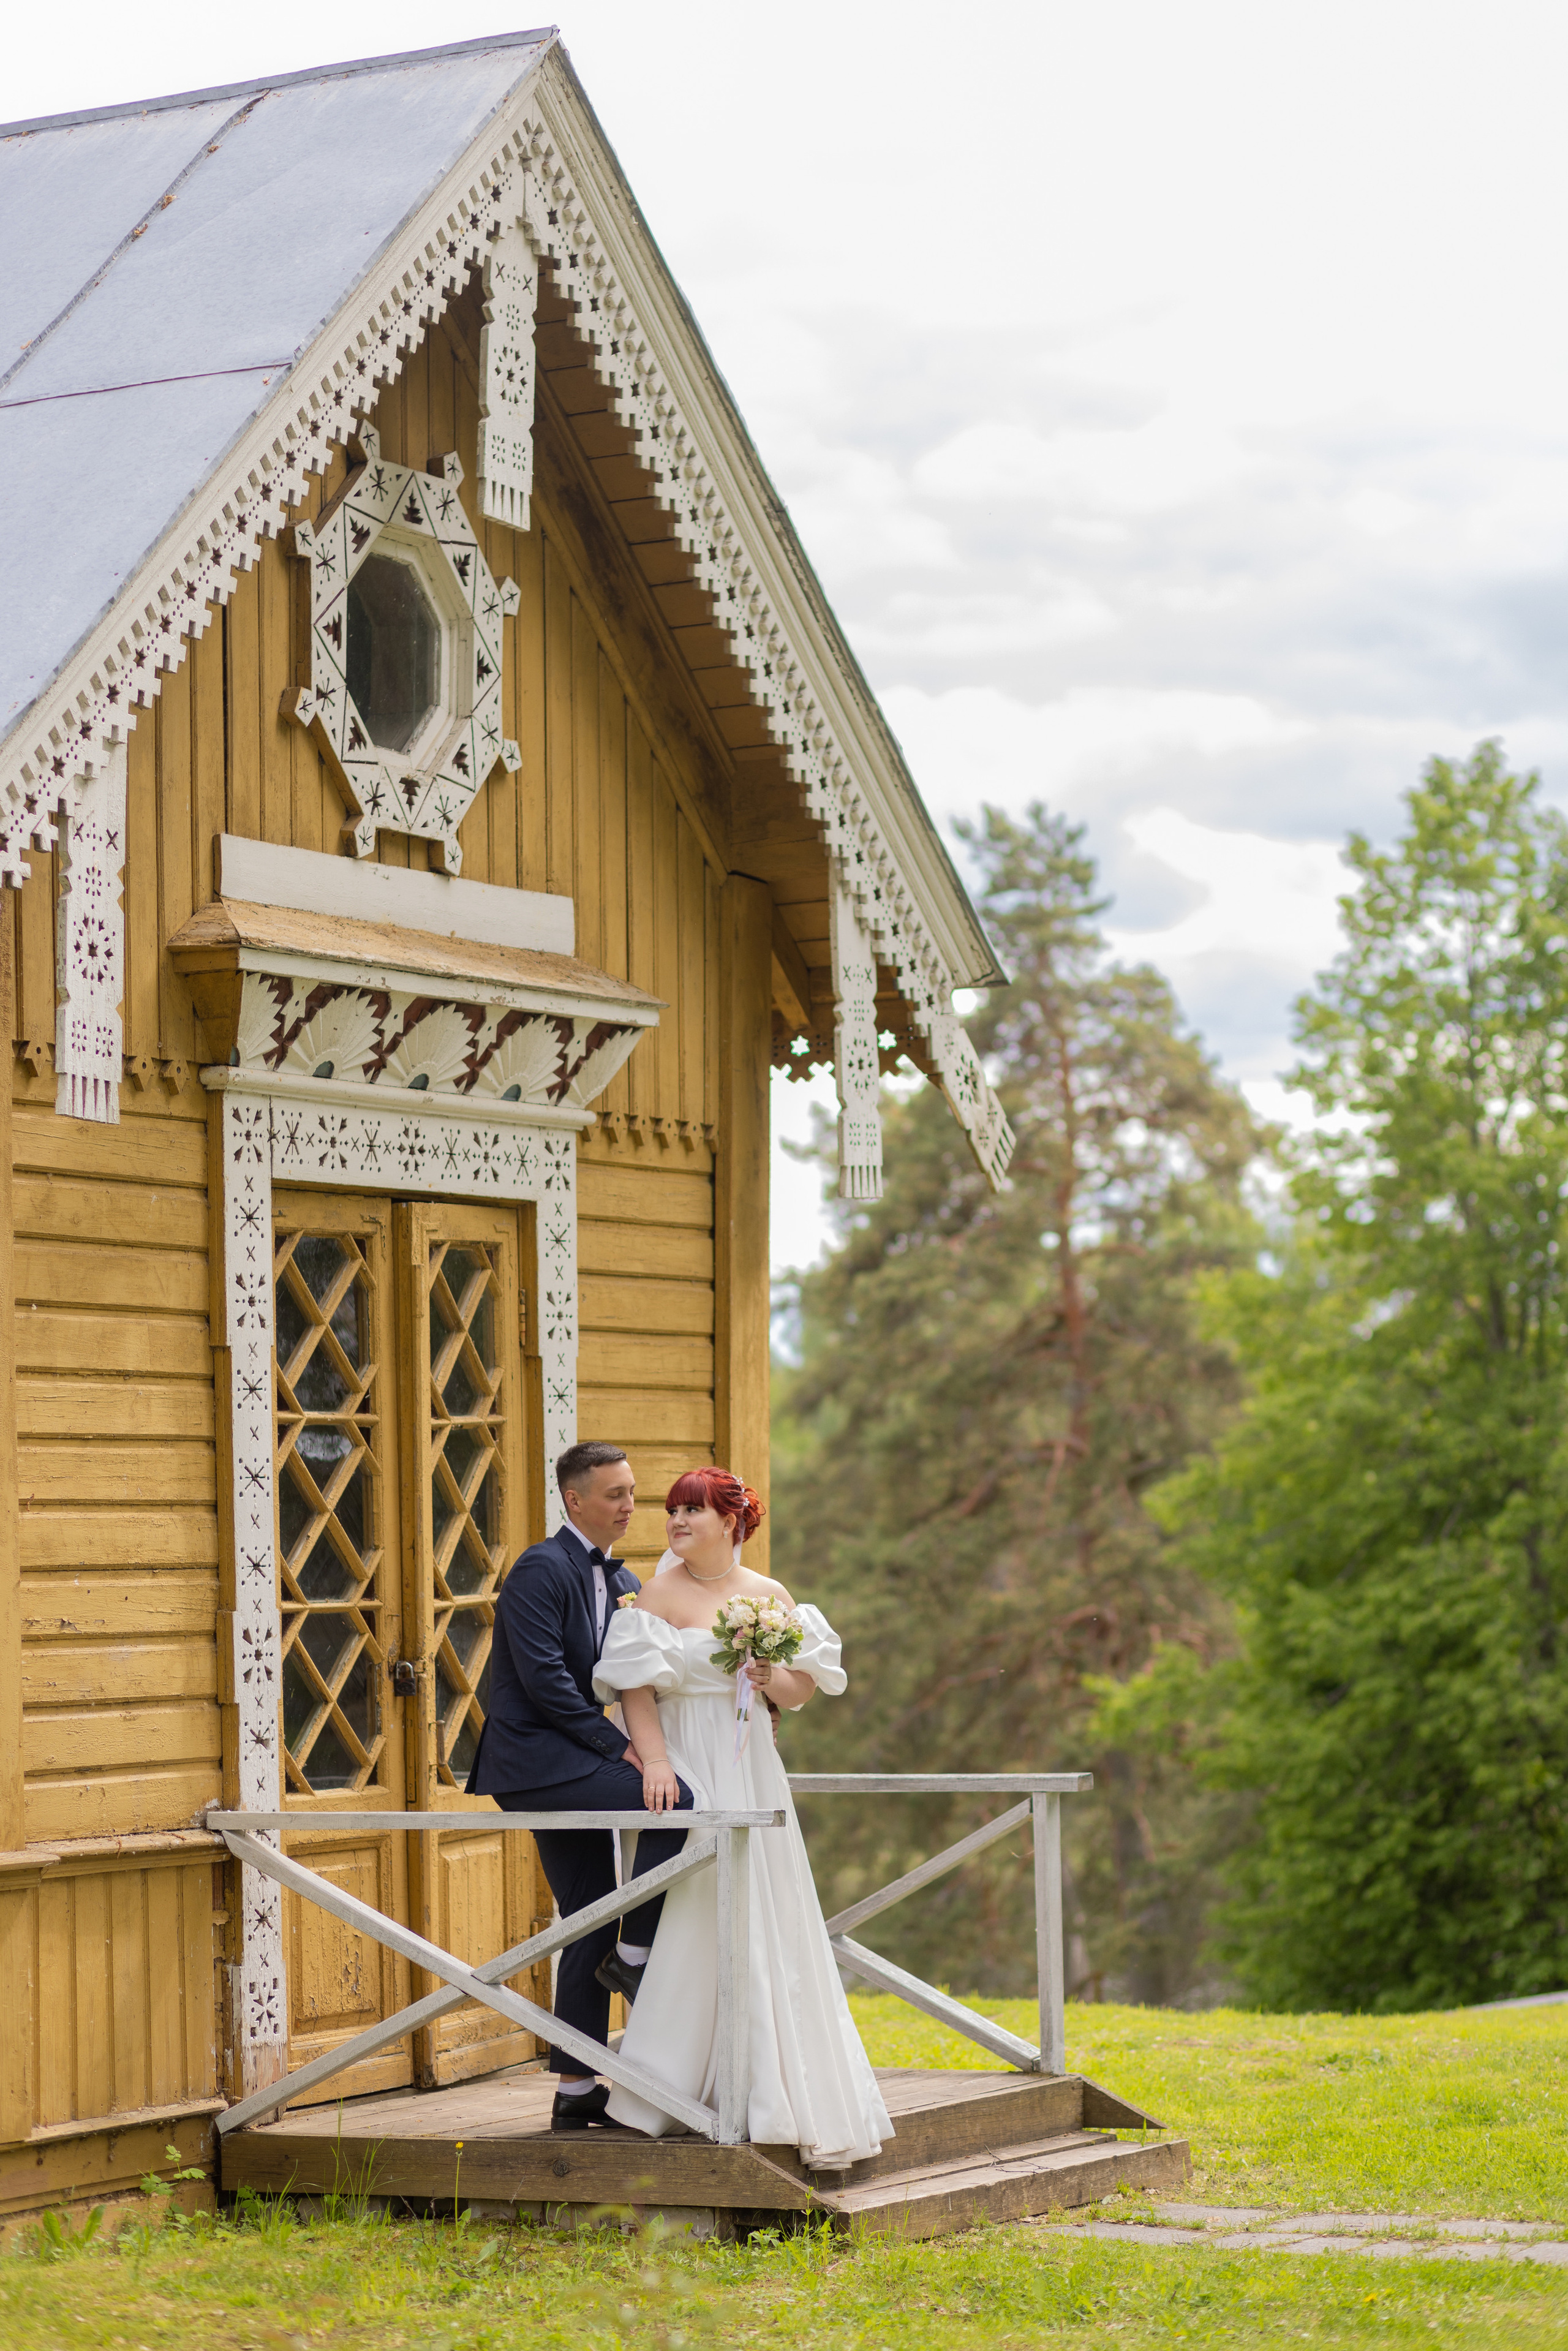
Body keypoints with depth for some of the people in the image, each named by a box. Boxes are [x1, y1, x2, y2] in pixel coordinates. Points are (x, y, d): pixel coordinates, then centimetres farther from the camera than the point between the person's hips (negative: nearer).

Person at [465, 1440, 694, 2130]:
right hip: (535, 1758, -9)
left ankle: (577, 2090, 11)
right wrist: (618, 1746, -19)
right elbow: (546, 1676, -19)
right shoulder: (543, 1569, -11)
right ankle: (635, 1956, -10)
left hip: (576, 1768, 9)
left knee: (591, 1929, 7)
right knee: (675, 1802, -25)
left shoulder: (623, 1582, 16)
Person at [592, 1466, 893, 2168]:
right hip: (687, 1768, -4)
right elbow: (636, 1687, -8)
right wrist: (655, 1761, -20)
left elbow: (802, 1690, 13)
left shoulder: (772, 1596, 10)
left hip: (752, 1769, 4)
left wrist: (772, 1678, -9)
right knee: (693, 1920, -7)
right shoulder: (660, 1595, -1)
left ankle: (782, 2093, 8)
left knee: (766, 1920, 2)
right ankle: (673, 2090, -1)